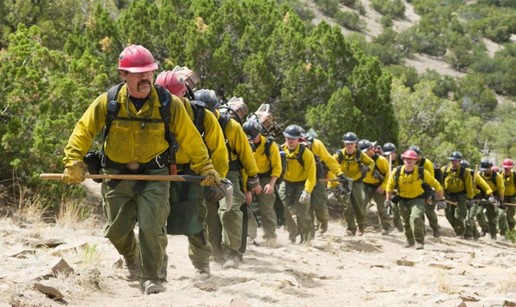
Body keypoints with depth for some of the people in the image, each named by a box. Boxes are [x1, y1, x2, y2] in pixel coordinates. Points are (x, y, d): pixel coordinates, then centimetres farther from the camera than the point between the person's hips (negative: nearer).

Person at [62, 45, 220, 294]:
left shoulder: (169, 105, -9)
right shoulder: (108, 103, -9)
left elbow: (190, 138, -2)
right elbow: (83, 131, -4)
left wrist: (206, 168, -4)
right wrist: (73, 163, -12)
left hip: (154, 173, -1)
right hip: (116, 174, 2)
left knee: (151, 227, -14)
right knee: (117, 230, 10)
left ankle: (152, 279, 3)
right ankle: (131, 256, 45)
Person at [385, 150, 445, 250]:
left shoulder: (422, 172, -18)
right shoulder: (397, 171, -13)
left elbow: (436, 184, -8)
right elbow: (390, 185, 4)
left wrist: (441, 200, -9)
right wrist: (388, 200, 0)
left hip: (418, 199, -3)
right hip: (403, 199, 3)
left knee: (416, 217, -27)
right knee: (406, 222, 16)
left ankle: (419, 242, -15)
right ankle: (410, 240, 42)